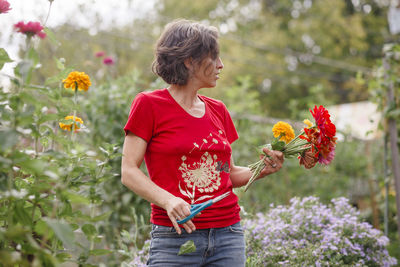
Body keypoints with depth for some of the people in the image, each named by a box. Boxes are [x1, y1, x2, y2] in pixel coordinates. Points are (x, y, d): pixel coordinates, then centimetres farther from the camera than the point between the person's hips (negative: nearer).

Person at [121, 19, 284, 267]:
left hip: (228, 235, 5)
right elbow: (129, 172, -7)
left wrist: (262, 170, 0)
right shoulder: (149, 104, -3)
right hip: (175, 236, -4)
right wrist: (168, 200, -22)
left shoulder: (218, 110, 11)